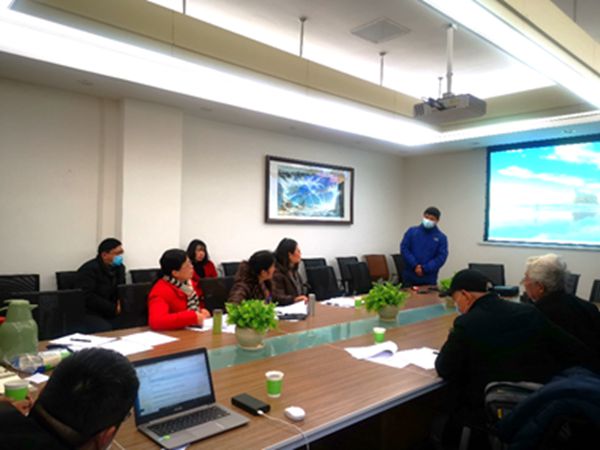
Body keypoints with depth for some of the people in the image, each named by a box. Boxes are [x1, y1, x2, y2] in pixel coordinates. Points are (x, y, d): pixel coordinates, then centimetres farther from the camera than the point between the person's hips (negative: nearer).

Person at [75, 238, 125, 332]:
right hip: (89, 314, -7)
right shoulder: (89, 269, -12)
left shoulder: (119, 267, 11)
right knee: (106, 331, -35)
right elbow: (87, 297, -20)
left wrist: (121, 301, -2)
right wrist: (114, 308, -19)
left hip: (111, 314, 7)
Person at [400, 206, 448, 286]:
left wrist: (424, 269, -16)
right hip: (409, 277, 0)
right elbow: (404, 249, -2)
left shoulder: (441, 237, 3)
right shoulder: (411, 231, 5)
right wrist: (415, 265, -14)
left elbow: (441, 257, -5)